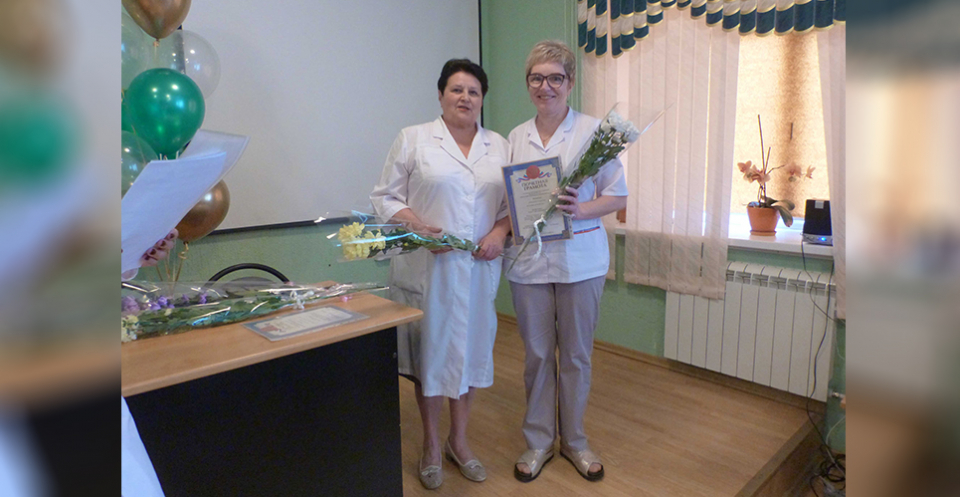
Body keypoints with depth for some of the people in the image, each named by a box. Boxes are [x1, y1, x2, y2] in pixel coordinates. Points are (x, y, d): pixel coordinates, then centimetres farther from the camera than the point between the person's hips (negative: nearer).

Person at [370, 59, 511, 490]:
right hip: (426, 266, -3)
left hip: (478, 268, 4)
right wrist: (418, 228, -17)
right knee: (430, 349, 6)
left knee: (472, 348, 11)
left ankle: (458, 441, 33)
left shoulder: (499, 145, 12)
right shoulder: (413, 139, 1)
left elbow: (512, 202, 12)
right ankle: (431, 445, 29)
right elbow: (386, 198, -2)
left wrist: (500, 231, -7)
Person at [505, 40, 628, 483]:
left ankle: (574, 439, 32)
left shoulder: (593, 130, -2)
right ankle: (538, 440, 31)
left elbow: (618, 196, -2)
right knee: (536, 354, 12)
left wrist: (581, 209, -20)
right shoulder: (516, 137, 8)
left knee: (576, 354, 11)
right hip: (528, 259, 2)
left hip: (580, 259, -2)